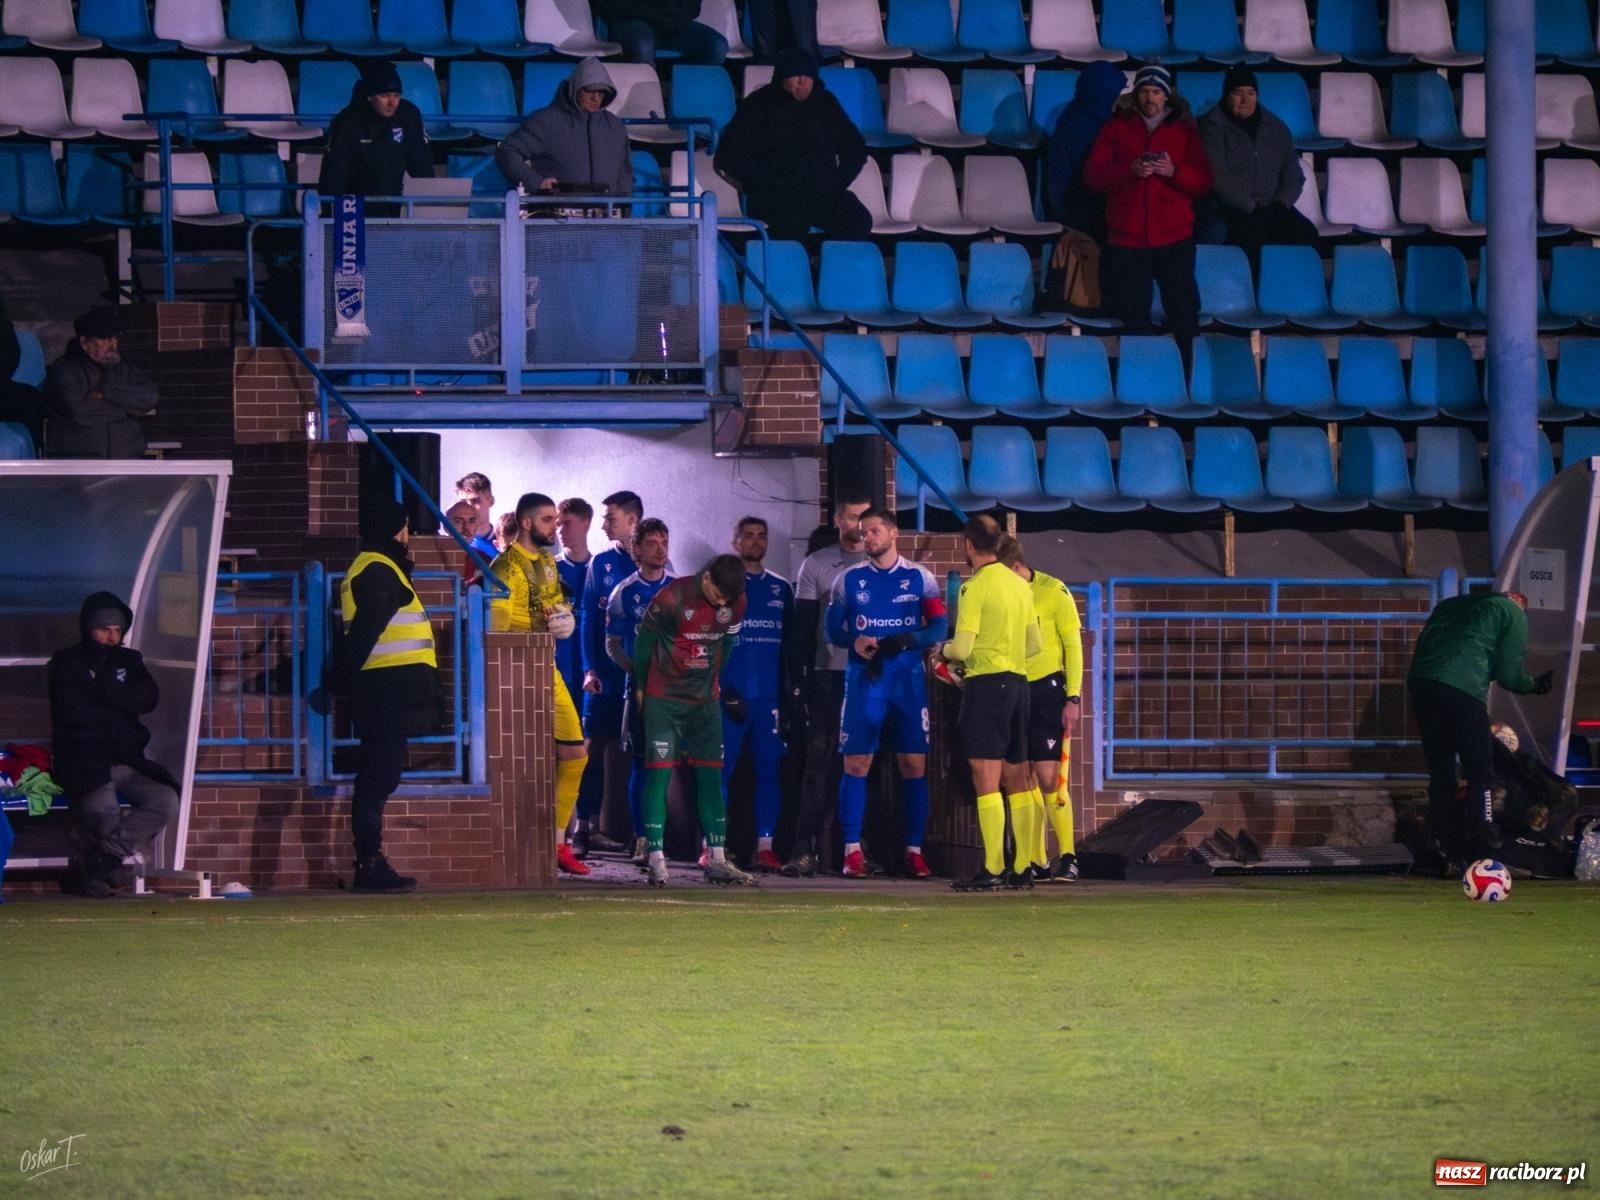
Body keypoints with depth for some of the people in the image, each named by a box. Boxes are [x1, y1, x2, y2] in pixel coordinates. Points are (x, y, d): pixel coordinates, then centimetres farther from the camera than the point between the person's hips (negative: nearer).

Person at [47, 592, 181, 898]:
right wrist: (119, 715, -1)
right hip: (84, 758, -5)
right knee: (103, 810, -36)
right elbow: (71, 712, -10)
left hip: (126, 759, 5)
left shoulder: (128, 661, 19)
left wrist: (104, 693, -7)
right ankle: (110, 859, -6)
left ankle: (100, 857, -16)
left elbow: (149, 698, 0)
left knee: (166, 802, -23)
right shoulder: (67, 664, 5)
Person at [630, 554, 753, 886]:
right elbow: (644, 641, -7)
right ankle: (657, 861, -10)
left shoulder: (736, 604, -4)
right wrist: (640, 687, 3)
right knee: (658, 772, -9)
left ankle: (716, 860, 9)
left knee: (711, 775, 4)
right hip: (664, 697, -5)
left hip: (705, 698, 5)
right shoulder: (671, 599, -19)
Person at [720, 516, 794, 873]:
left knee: (770, 769, -1)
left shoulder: (781, 589, 15)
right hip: (731, 694, -3)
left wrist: (788, 693, 8)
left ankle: (765, 846, 2)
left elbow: (789, 644, 16)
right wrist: (724, 691, -9)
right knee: (720, 769, -4)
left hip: (770, 696, 3)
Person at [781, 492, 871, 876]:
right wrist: (796, 678, -1)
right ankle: (806, 848, -9)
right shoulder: (816, 566, 6)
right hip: (828, 675, -1)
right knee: (821, 762, -6)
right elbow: (802, 627, 6)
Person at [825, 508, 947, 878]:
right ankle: (852, 851, -2)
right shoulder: (848, 579, 8)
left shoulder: (920, 578, 6)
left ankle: (914, 850, 5)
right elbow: (833, 629, 8)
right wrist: (855, 642, -13)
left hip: (908, 679, 0)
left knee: (914, 764, -1)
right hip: (863, 679, 0)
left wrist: (907, 641, -16)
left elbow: (938, 628, 2)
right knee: (856, 764, -5)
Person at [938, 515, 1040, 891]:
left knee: (986, 779, -9)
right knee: (1017, 780, 11)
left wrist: (943, 650, 5)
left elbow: (962, 648, -15)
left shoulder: (976, 586, -11)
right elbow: (1033, 644, 18)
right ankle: (1023, 868, 11)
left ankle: (992, 869, -15)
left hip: (986, 683, -8)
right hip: (1018, 681, 8)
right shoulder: (1020, 585, 12)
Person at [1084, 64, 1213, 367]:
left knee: (1184, 317, -3)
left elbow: (1203, 182, 3)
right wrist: (1129, 170, -16)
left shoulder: (1184, 130, 9)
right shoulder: (1116, 128, 8)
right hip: (1127, 238, 0)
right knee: (1134, 320, 4)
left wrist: (1173, 171, -16)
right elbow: (1092, 175, 0)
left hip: (1174, 238, 0)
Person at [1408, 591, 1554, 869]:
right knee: (1480, 771, 2)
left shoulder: (1450, 605, 32)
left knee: (1440, 772, 13)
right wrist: (1535, 686, 26)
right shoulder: (1514, 614, 14)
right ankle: (1483, 850, -2)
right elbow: (1510, 675, 7)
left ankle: (1446, 848, 13)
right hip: (1462, 688, -6)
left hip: (1420, 679, 6)